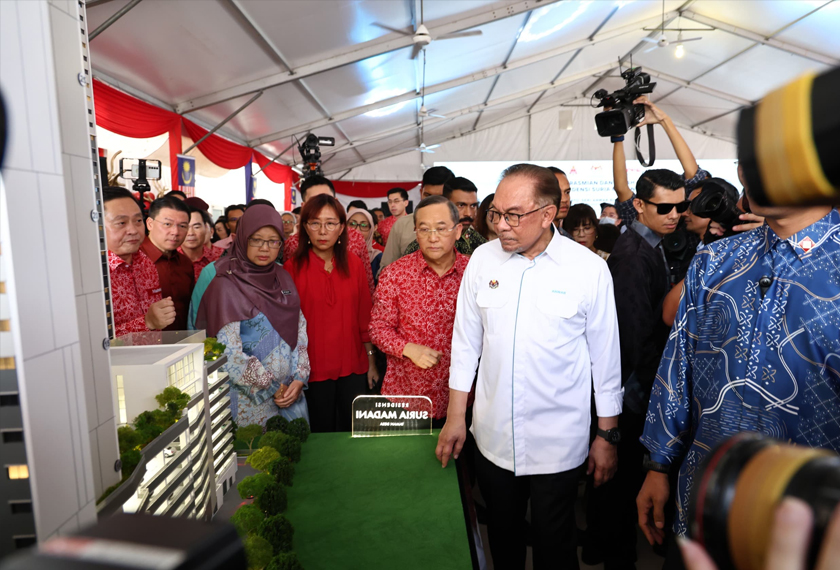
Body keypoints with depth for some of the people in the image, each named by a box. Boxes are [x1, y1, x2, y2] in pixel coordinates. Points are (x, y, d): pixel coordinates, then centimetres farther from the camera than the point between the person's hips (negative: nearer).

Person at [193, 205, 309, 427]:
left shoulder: (283, 278, 5)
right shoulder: (225, 284, -12)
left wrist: (299, 379, -6)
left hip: (291, 392, 5)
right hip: (251, 399, -5)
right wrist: (271, 388, -12)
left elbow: (300, 329, 5)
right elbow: (228, 353, -16)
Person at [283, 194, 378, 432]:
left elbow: (365, 316, 5)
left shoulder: (354, 263, 1)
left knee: (353, 431, 14)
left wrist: (372, 362, 7)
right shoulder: (292, 268, -7)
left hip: (353, 367, 3)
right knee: (321, 432, 12)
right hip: (314, 370, -2)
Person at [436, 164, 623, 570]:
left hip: (558, 443, -2)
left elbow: (605, 357, -3)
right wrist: (455, 416, 5)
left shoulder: (589, 269, -11)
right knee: (502, 535, 21)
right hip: (492, 436, 3)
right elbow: (466, 341, 4)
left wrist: (606, 435, 1)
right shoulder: (483, 259, -3)